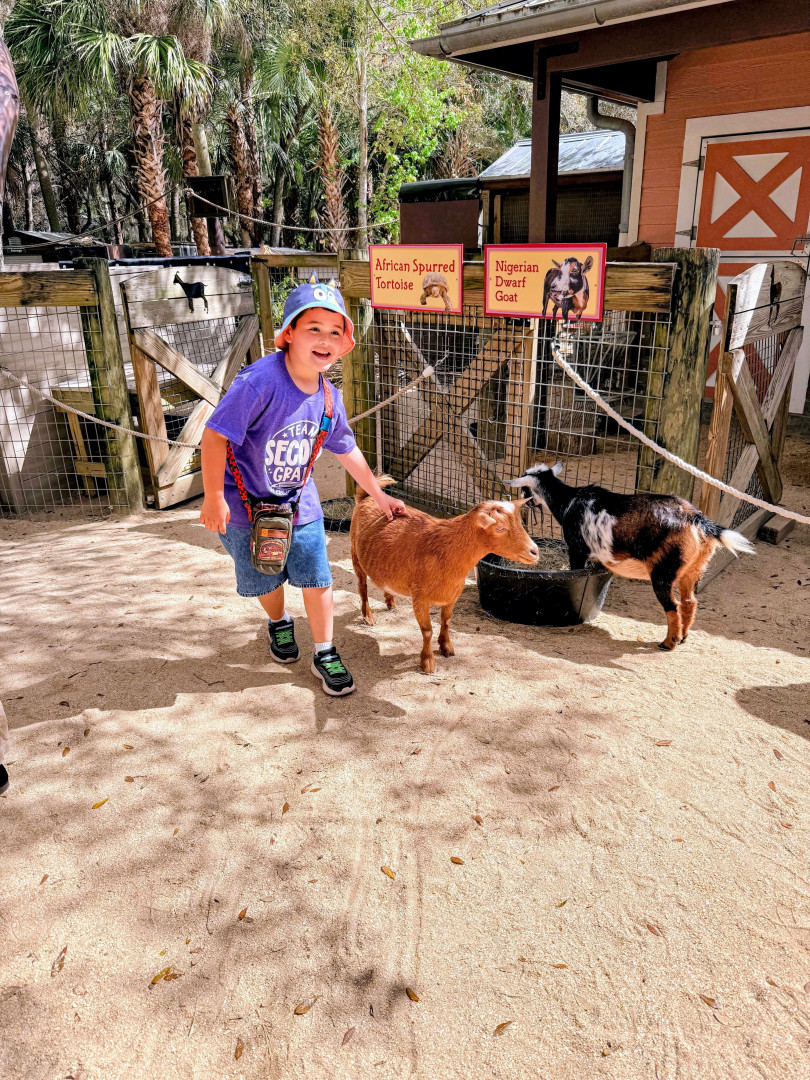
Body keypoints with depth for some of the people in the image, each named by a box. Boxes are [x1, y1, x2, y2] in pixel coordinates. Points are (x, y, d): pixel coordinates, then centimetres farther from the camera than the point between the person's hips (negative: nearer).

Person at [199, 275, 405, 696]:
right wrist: (214, 498, -21)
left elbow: (346, 449, 10)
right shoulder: (260, 380, -27)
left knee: (317, 578, 4)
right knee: (265, 579, 16)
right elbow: (215, 435, -25)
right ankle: (279, 623, 49)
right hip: (246, 505, -4)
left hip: (300, 504, 4)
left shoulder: (329, 396, -6)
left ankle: (324, 654, 23)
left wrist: (378, 495, 15)